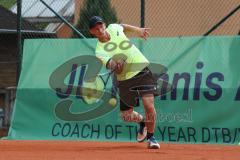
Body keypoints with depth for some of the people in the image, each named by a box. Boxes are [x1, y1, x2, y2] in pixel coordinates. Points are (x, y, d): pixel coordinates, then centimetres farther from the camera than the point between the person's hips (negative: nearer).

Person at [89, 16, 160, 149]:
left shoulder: (114, 28, -5)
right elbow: (117, 69, -29)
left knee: (149, 105, -18)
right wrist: (116, 66, -49)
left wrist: (138, 30, 21)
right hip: (126, 80, 0)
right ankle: (142, 122, 42)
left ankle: (151, 137, 4)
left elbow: (124, 27, 23)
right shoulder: (100, 52, -16)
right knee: (126, 116, 7)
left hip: (143, 72, 0)